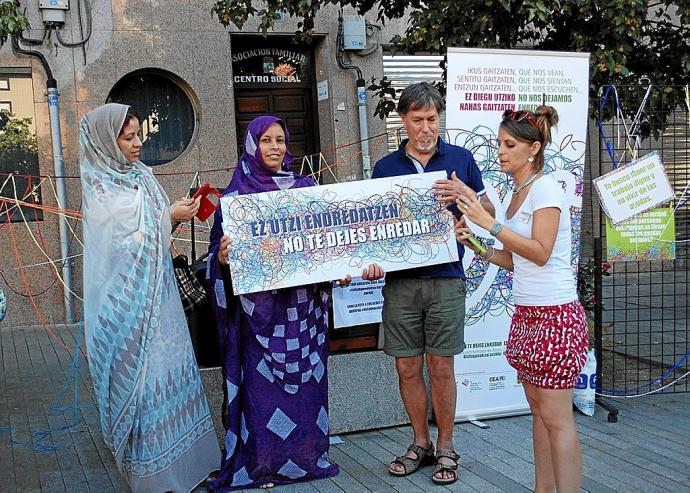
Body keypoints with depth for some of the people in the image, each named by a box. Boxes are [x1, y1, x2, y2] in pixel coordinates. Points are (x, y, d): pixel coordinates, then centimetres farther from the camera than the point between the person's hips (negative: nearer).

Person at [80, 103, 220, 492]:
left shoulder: (141, 175, 10)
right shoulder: (98, 187, -10)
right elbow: (120, 239, -17)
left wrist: (178, 213, 1)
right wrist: (169, 217, -16)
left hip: (158, 290, 7)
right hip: (128, 299, -7)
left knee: (166, 362, 11)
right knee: (141, 369, -3)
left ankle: (181, 455, 22)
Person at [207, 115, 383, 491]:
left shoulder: (305, 188, 10)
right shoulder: (236, 194, 1)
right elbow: (219, 251, -1)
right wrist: (223, 256, -24)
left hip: (302, 305, 3)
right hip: (258, 307, -3)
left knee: (305, 379, 7)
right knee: (262, 382, 0)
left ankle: (306, 453, 20)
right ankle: (262, 463, 11)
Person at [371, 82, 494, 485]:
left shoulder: (461, 159, 5)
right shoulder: (386, 167, 9)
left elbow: (489, 213, 9)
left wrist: (464, 194, -11)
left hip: (446, 280, -2)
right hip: (400, 282, 2)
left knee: (441, 367, 2)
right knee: (408, 368, 7)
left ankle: (446, 448, 17)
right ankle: (421, 443, 25)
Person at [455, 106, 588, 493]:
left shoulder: (545, 188, -10)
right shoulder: (519, 193, 14)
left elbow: (540, 253, -20)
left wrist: (488, 222, -20)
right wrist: (477, 246, 3)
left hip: (556, 315, -9)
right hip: (528, 314, 9)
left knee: (556, 418, -6)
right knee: (539, 410, 12)